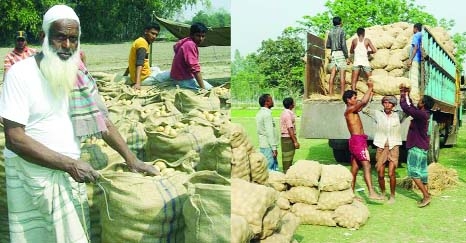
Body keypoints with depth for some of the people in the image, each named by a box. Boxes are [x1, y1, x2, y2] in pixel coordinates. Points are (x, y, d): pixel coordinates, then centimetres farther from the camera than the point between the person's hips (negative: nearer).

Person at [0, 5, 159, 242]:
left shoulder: (78, 74, 3)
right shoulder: (21, 74, -14)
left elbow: (101, 120, 9)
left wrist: (132, 160, 3)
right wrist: (69, 163, -22)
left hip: (70, 172, 5)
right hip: (32, 174, -5)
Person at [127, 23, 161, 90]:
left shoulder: (139, 41, 16)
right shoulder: (142, 42, -14)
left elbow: (133, 62, 24)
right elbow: (139, 64, -29)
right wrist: (138, 83, -39)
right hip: (143, 78, -10)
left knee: (156, 69, 34)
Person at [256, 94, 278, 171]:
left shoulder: (259, 113, 13)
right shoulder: (267, 114, -16)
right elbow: (270, 132, -20)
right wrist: (274, 148, -18)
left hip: (262, 145, 9)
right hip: (268, 146, -9)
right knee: (271, 169, -6)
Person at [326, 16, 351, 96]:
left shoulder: (330, 32, 10)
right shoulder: (341, 31, -6)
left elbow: (328, 46, 14)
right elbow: (343, 45, -12)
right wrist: (347, 57, -9)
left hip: (333, 54, 5)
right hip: (341, 53, -5)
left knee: (332, 74, 3)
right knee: (342, 75, -3)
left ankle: (330, 93, 1)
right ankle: (342, 94, -5)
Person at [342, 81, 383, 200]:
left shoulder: (354, 111, 20)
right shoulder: (349, 109, -7)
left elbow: (364, 103, 30)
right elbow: (363, 102, -17)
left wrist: (371, 90, 23)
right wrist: (370, 88, -6)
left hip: (356, 141, 10)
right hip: (358, 140, -10)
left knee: (354, 169, 9)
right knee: (366, 166, -17)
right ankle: (372, 193, -25)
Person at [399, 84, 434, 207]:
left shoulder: (421, 114, -20)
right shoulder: (423, 114, 8)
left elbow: (406, 108, -23)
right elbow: (411, 107, 22)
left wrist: (403, 95, -9)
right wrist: (407, 95, 16)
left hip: (417, 147, -9)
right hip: (422, 147, 9)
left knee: (414, 172, -5)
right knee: (421, 172, 12)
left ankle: (426, 196, -6)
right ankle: (426, 196, 16)